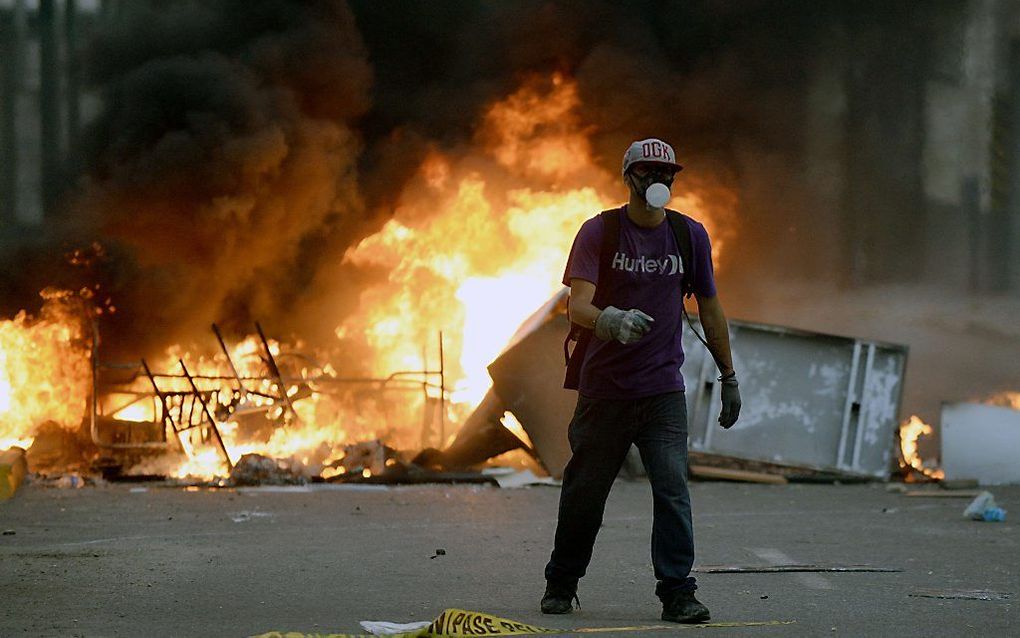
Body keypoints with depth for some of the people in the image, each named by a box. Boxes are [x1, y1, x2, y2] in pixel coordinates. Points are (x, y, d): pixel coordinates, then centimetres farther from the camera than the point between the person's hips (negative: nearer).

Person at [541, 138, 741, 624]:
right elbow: (578, 307, -17)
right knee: (584, 492, 7)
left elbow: (709, 309, 15)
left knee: (673, 489, -10)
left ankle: (677, 593, -8)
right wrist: (612, 320, -39)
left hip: (663, 389, 2)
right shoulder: (598, 232, -5)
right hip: (603, 387, -2)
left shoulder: (690, 236, 5)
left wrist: (729, 377, 17)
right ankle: (561, 585, 24)